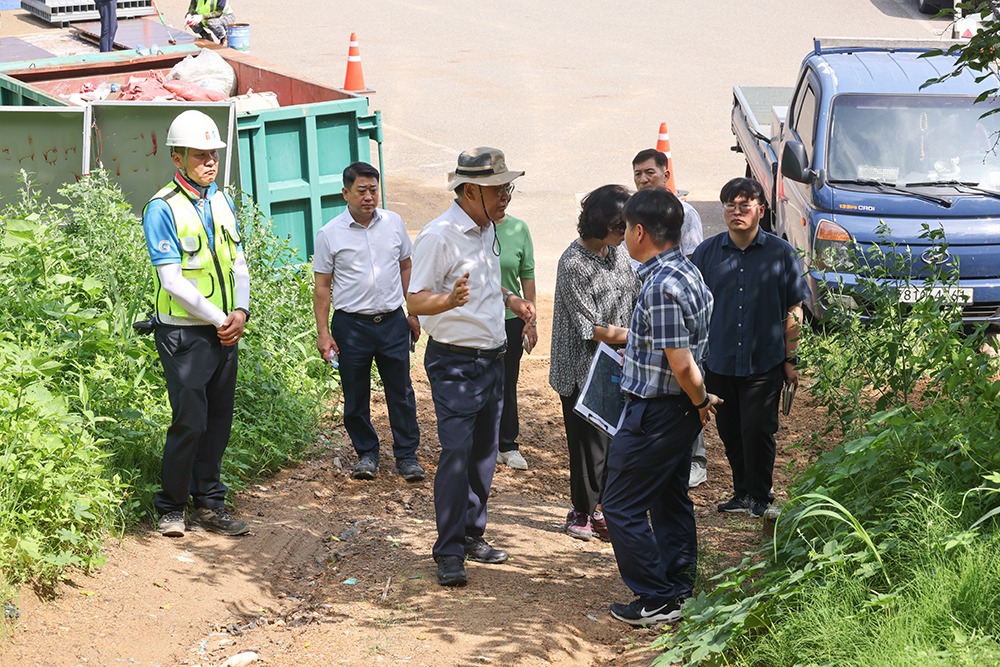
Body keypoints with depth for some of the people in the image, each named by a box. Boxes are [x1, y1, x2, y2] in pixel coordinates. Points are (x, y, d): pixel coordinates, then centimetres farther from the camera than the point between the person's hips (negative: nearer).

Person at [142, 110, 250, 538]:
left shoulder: (223, 203, 11)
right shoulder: (163, 209, -10)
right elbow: (172, 281, -15)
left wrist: (240, 312, -3)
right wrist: (220, 319, -13)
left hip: (225, 333, 6)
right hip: (184, 334, -6)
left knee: (218, 422, 9)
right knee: (190, 422, -7)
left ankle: (209, 506, 19)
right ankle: (171, 508, 8)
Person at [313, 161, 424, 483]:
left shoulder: (393, 223, 4)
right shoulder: (330, 234, -4)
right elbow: (322, 286, 0)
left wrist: (413, 313, 13)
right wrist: (323, 332, -4)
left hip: (393, 321, 2)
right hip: (351, 324, -2)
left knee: (401, 392, 4)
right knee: (356, 396, 6)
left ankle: (406, 455, 15)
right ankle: (366, 453, 23)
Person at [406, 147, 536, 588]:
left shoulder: (487, 229, 11)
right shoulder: (439, 236, -17)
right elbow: (415, 302, -20)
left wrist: (510, 299, 15)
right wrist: (450, 300, -38)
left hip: (492, 358, 9)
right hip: (455, 364, -8)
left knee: (484, 453, 13)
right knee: (456, 455, -11)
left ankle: (471, 537, 25)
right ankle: (449, 554, -5)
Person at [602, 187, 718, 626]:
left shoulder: (662, 286, -25)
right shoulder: (687, 272, 7)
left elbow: (682, 364, -25)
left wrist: (701, 400, -9)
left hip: (655, 413, -10)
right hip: (679, 410, 10)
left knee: (622, 506, 0)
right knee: (671, 501, 18)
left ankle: (656, 600, 5)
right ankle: (679, 592, 27)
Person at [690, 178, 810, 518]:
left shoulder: (780, 253, -1)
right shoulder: (707, 253, 3)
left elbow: (793, 309, 3)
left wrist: (791, 359, 1)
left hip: (764, 361, -3)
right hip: (718, 360, 3)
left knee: (758, 430, -4)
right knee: (730, 432, 10)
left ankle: (761, 497, 13)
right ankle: (742, 492, 26)